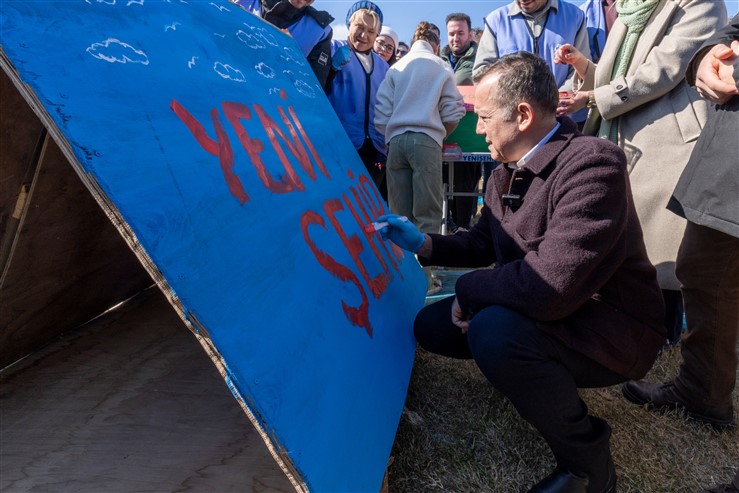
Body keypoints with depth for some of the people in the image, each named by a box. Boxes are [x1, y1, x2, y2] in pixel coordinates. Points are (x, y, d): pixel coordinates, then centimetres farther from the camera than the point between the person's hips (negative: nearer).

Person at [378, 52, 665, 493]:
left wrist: (466, 292, -20)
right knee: (431, 325, 4)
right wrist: (423, 243, 3)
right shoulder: (506, 172, 1)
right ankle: (546, 375, 16)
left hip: (610, 329, -8)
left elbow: (550, 287, -36)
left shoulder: (592, 163, -27)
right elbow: (484, 244, 16)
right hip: (541, 313, 8)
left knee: (494, 331, -35)